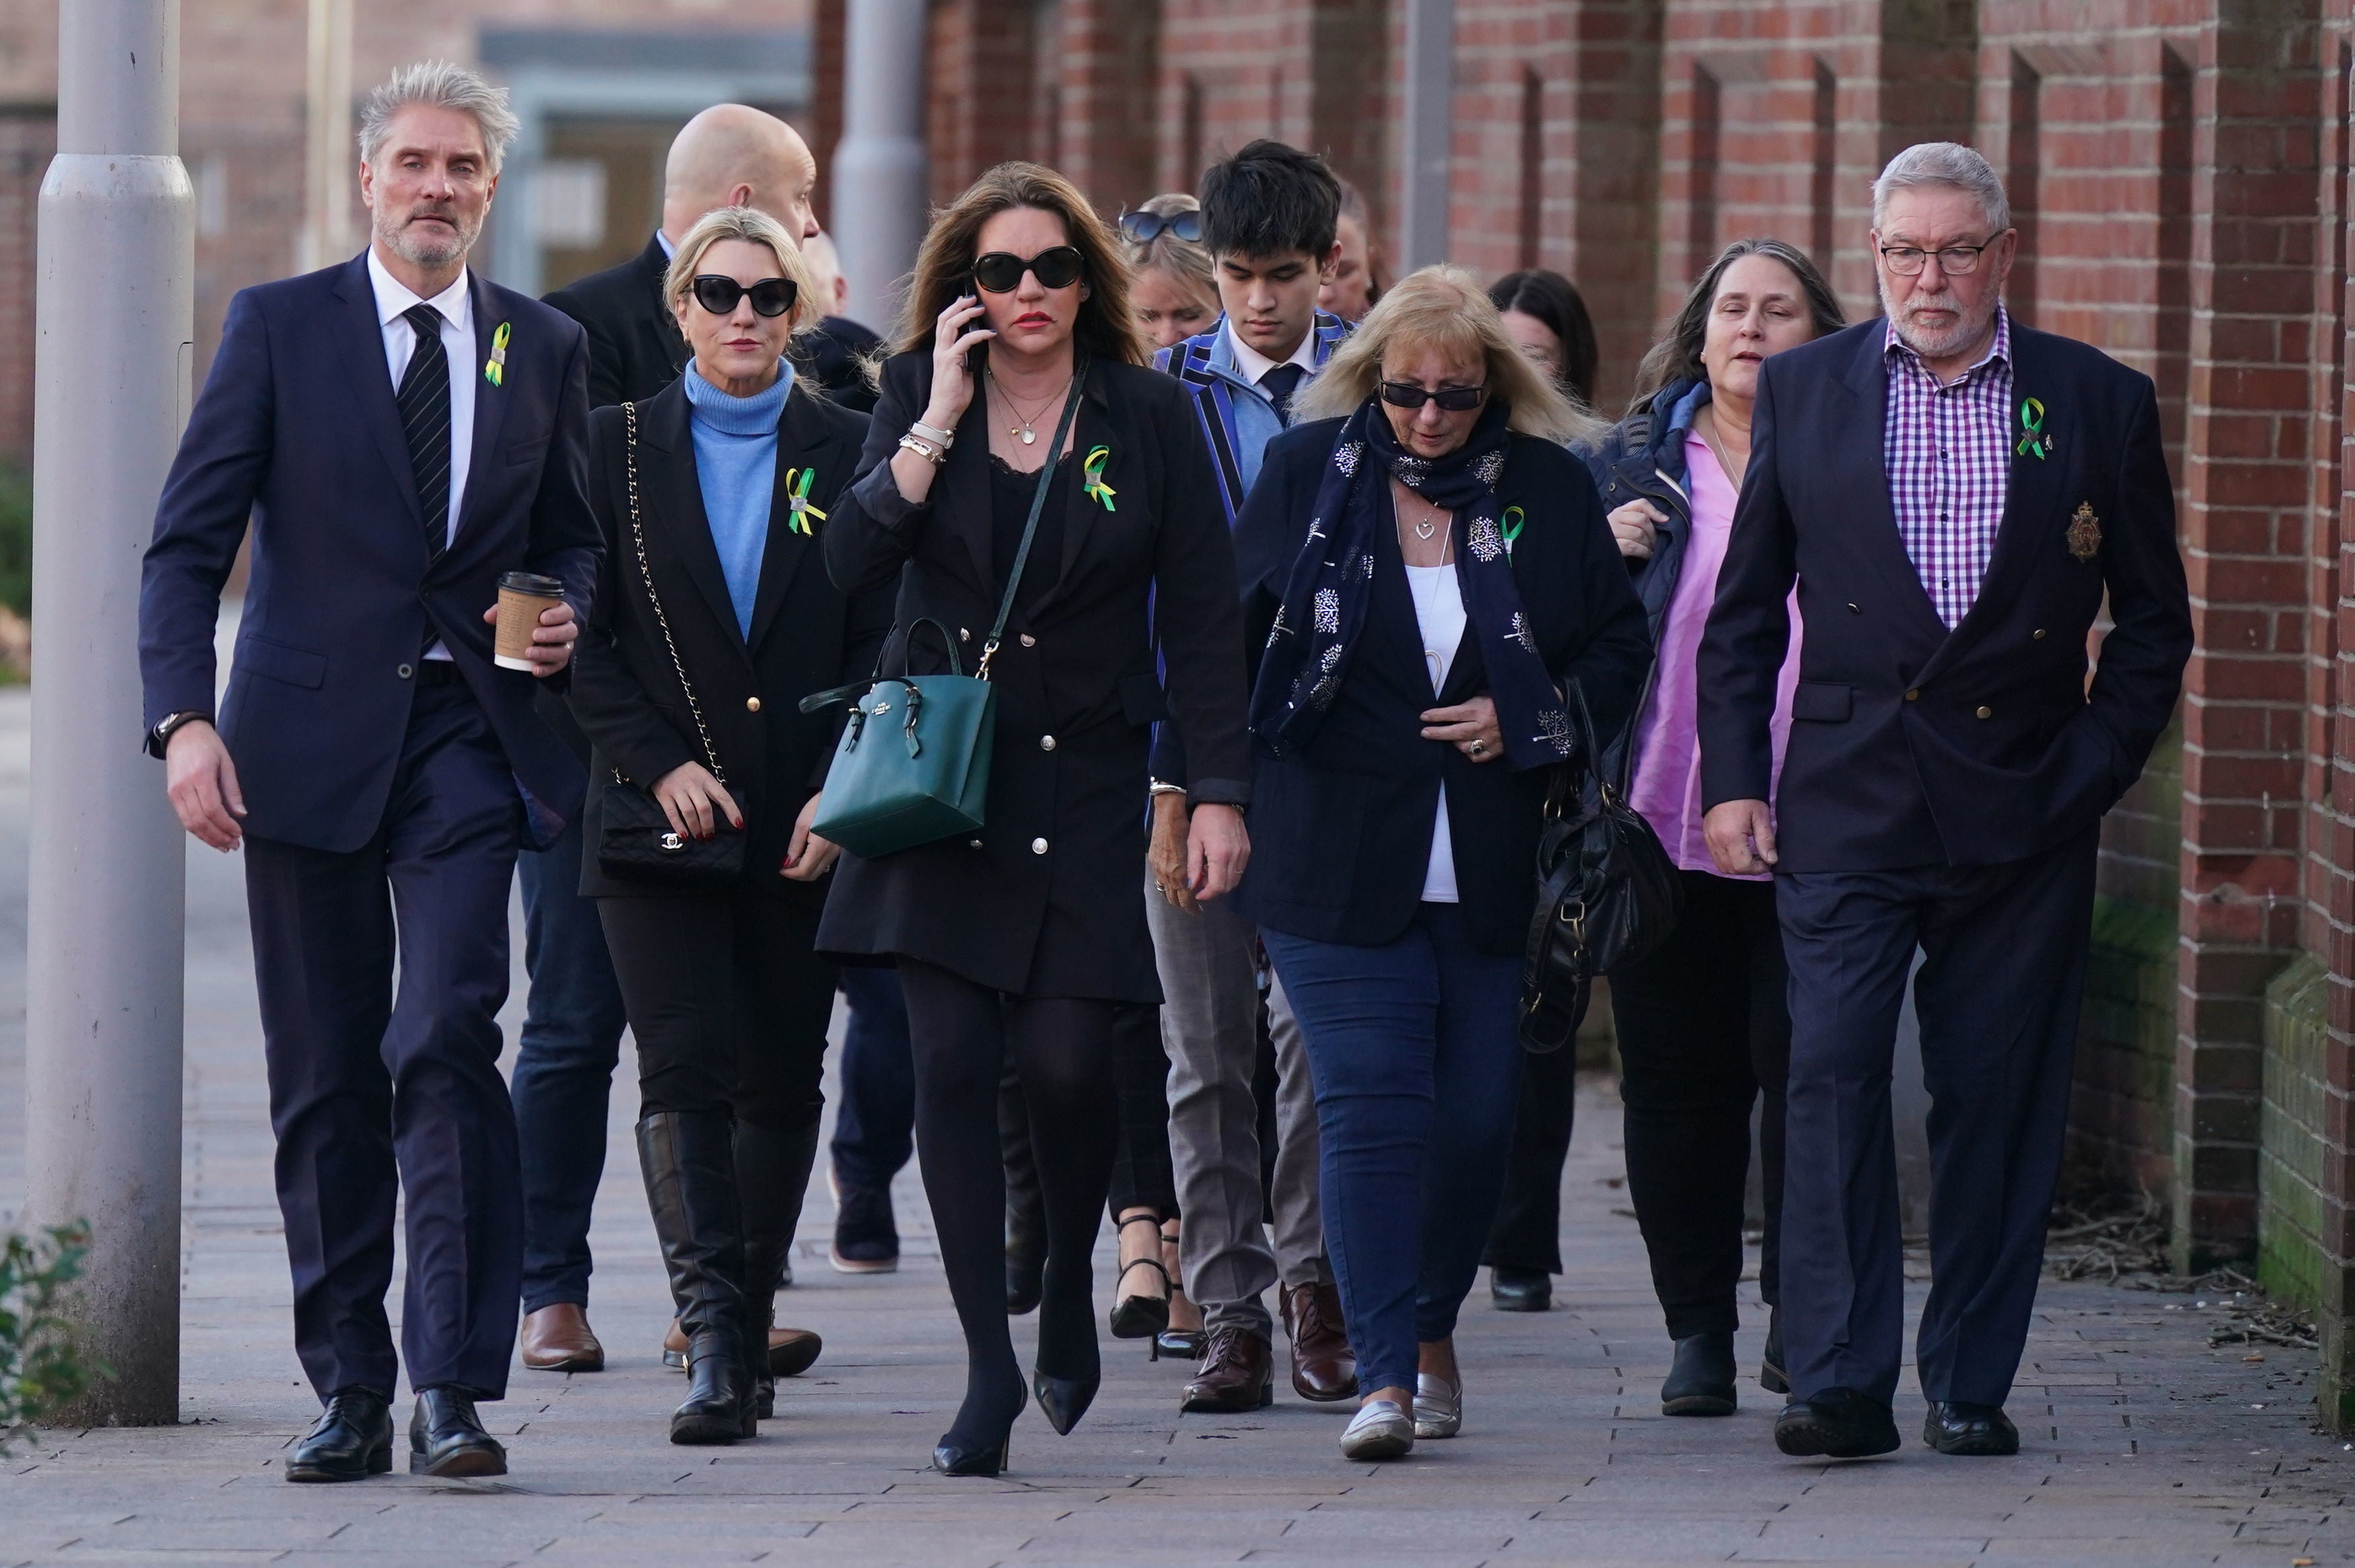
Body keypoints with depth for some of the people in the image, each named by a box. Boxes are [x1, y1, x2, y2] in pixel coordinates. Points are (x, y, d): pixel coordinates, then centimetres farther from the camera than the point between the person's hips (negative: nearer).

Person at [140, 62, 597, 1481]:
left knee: (446, 1039, -16)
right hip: (310, 744, 0)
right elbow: (189, 544, 0)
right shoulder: (280, 327, 3)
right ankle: (350, 1391, 13)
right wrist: (184, 716, -13)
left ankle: (455, 1386, -16)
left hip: (468, 738, 0)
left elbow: (573, 535, 22)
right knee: (324, 1083, 4)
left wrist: (566, 616, -2)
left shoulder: (546, 348, 10)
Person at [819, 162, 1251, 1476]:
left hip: (1088, 780, -1)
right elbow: (853, 563, -8)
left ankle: (1070, 1295, 19)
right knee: (954, 1060, -7)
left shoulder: (1150, 415, 3)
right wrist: (939, 424, -13)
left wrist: (1223, 791, -4)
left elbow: (1203, 615, 2)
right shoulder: (919, 402, 6)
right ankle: (990, 1362, -1)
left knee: (1068, 1058, -10)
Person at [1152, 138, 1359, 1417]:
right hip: (1200, 748, 0)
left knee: (1325, 1027, -6)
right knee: (1210, 1046, 2)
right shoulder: (1167, 391, 4)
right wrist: (1166, 779, -6)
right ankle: (1231, 1319, 6)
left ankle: (1312, 1279, 10)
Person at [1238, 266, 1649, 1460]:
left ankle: (1431, 1325, 29)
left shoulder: (1548, 490, 5)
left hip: (1493, 865, 2)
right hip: (1336, 858, -2)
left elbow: (1620, 649, 12)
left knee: (1477, 1115, 4)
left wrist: (1530, 720, -5)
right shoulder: (1304, 475, 3)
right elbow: (1228, 637, 9)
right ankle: (1386, 1372, -15)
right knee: (1370, 1103, -12)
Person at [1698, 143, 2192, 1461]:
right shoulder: (1803, 390, 7)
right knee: (1832, 1077, -11)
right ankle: (1842, 1383, -10)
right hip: (1848, 806, 0)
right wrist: (1735, 780, 3)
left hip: (2024, 818, 0)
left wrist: (2094, 768, -2)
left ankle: (1971, 1385, 11)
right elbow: (1744, 609, 11)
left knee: (2000, 1104, 2)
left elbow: (2156, 621, 10)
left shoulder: (2100, 403, 5)